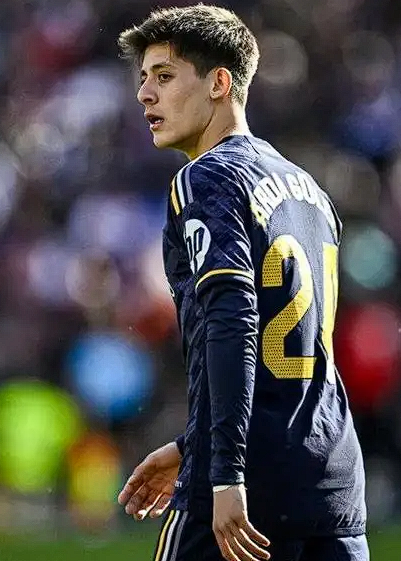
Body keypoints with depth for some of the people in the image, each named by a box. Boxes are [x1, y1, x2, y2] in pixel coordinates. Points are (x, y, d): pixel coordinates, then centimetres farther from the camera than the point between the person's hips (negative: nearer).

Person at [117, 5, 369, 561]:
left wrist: (226, 475, -24)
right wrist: (190, 449, 29)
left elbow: (232, 323, -19)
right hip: (338, 485, 7)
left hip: (251, 492, -7)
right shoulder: (308, 188, 20)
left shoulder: (206, 181, -6)